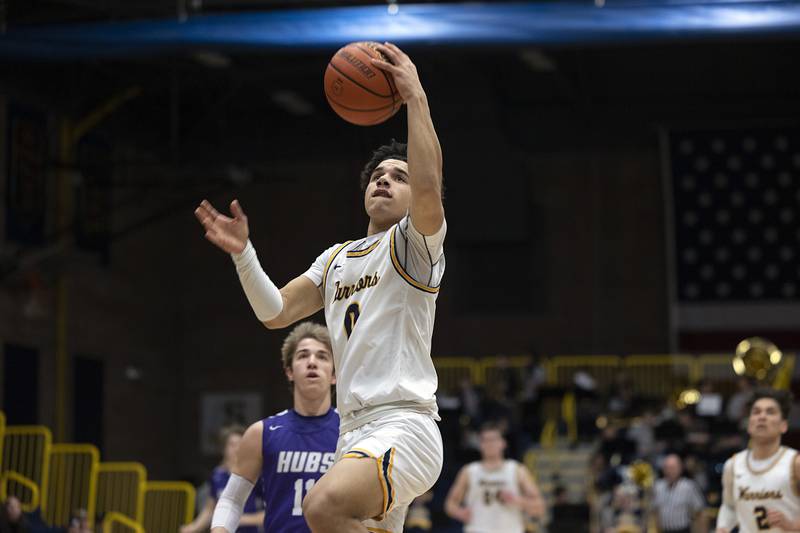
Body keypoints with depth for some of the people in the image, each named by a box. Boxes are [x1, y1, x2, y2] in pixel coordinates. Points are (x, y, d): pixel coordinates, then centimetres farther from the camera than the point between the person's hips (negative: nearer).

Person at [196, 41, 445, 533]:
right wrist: (243, 252, 6)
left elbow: (430, 185, -20)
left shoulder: (414, 243, 1)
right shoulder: (337, 258, 24)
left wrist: (416, 98, -18)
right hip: (357, 433, 8)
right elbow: (275, 312, 20)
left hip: (404, 427, -8)